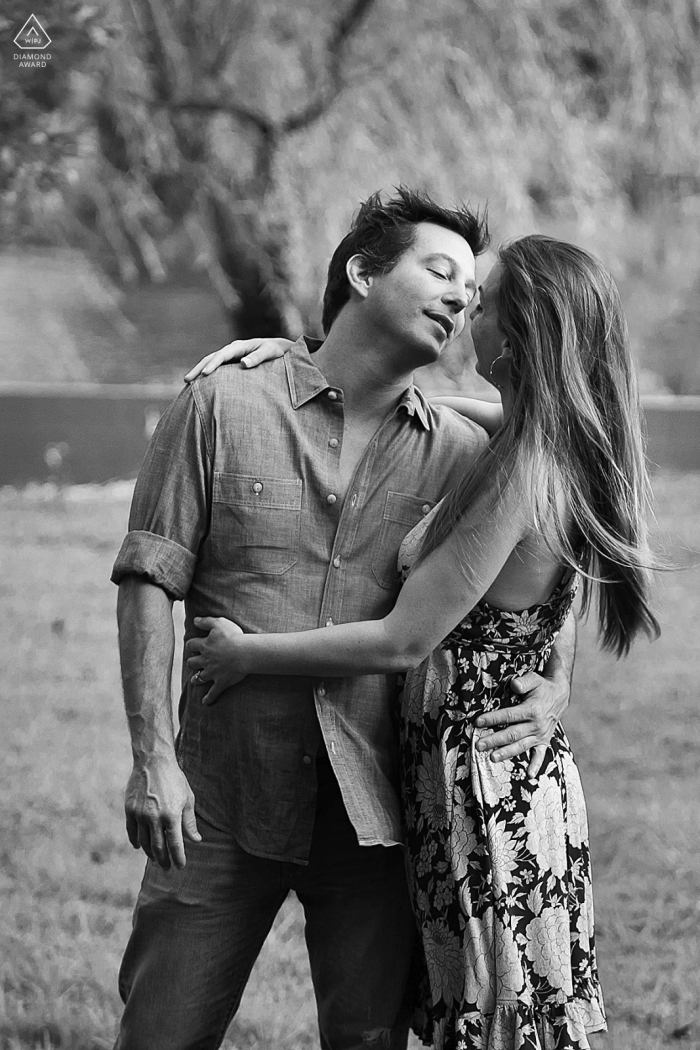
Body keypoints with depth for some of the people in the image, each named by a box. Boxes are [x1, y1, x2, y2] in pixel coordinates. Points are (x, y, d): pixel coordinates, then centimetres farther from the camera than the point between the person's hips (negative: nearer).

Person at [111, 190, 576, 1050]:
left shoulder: (462, 454, 7)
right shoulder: (223, 408, 0)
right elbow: (149, 582, -2)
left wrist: (554, 688, -7)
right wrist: (153, 757, -10)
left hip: (375, 807, 2)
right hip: (225, 795, -2)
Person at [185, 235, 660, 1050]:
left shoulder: (517, 479, -23)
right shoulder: (565, 456, 4)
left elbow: (402, 642, -20)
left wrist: (245, 653, -10)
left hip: (479, 784, -9)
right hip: (524, 773, 9)